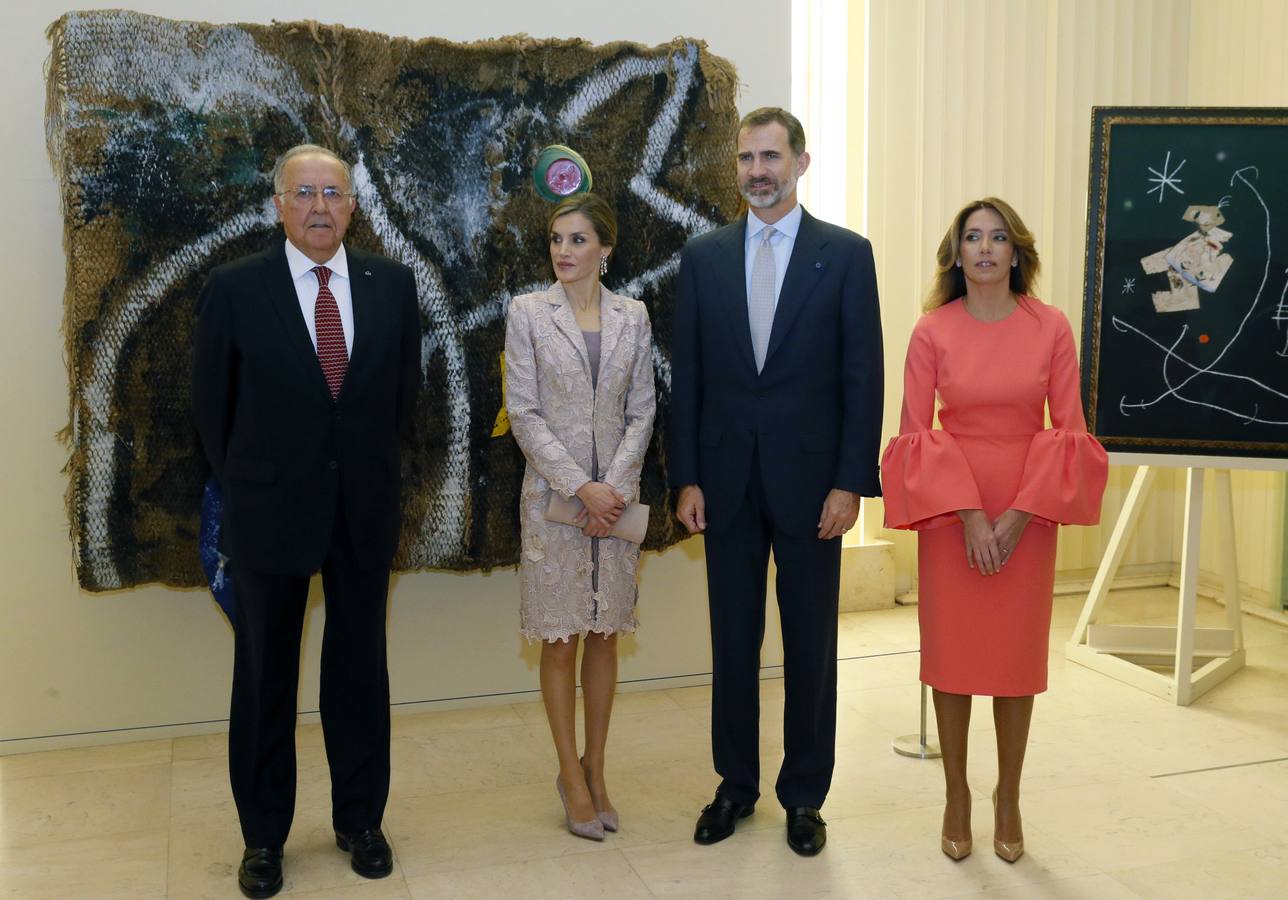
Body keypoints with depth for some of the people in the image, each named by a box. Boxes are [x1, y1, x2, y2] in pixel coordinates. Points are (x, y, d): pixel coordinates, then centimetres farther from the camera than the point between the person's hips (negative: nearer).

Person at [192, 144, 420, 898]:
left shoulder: (392, 283, 0)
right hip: (271, 509, -1)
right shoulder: (235, 288, -7)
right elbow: (212, 402, 2)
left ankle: (360, 818, 28)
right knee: (266, 672, 10)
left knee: (361, 666, 12)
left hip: (367, 507, 2)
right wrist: (247, 484, 8)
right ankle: (264, 833, 26)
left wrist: (373, 463, 12)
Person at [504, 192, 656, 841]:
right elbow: (523, 413, -7)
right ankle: (572, 775, 17)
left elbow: (641, 411, 4)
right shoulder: (528, 313, -2)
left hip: (615, 495, 2)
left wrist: (615, 486, -10)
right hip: (553, 493, -2)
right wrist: (581, 487, -14)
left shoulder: (632, 317, 5)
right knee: (560, 637, 4)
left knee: (605, 634, 9)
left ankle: (595, 769, 23)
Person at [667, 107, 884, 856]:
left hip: (810, 479, -2)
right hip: (726, 480, 2)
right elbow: (687, 374, 5)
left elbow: (863, 377, -4)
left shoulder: (846, 254, -2)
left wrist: (851, 482, -10)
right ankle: (736, 785, 26)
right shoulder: (704, 255, 6)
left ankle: (805, 795, 23)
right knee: (733, 642, 11)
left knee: (810, 645, 8)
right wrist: (686, 477, 0)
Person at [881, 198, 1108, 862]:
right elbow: (917, 430, -6)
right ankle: (956, 796, 21)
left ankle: (1008, 798, 24)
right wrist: (970, 514, -14)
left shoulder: (1051, 327, -2)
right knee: (950, 650, 5)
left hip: (1027, 513, 1)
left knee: (1018, 653, 8)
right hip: (949, 510, 0)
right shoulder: (932, 331, -4)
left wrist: (1019, 515, -11)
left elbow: (1068, 428, -2)